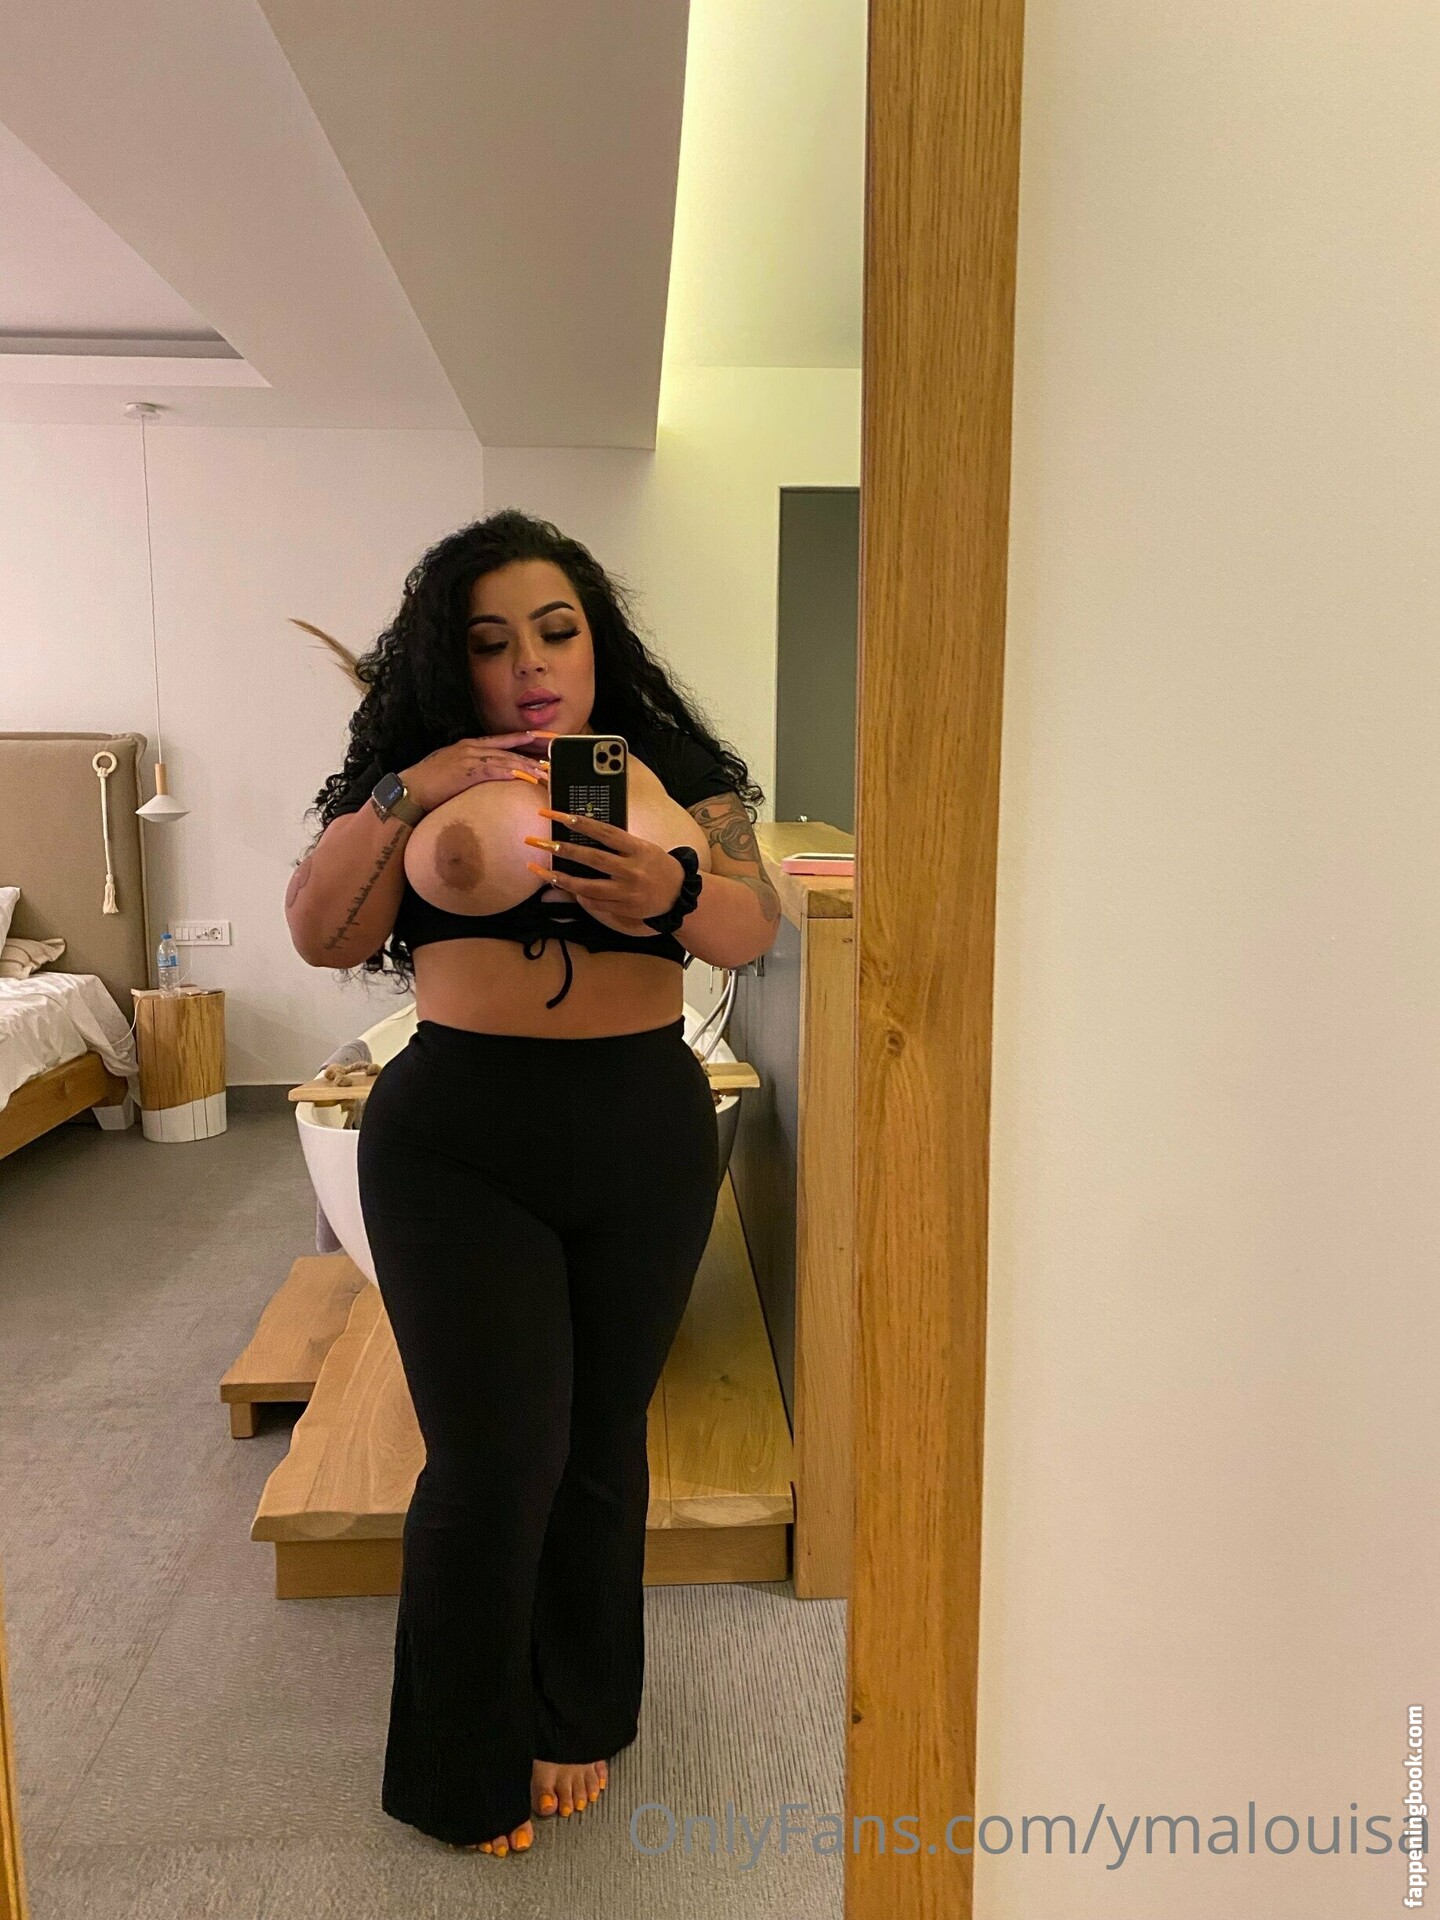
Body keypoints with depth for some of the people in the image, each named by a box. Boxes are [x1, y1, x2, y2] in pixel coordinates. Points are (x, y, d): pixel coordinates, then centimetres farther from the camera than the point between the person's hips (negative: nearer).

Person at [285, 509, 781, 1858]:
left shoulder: (671, 770, 4)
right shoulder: (414, 772, 2)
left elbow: (753, 931, -5)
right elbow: (320, 938, -6)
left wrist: (673, 894, -26)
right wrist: (400, 800, -17)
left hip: (645, 1139, 2)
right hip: (457, 1146, -1)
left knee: (601, 1442, 12)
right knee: (495, 1459, -2)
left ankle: (576, 1717, 37)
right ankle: (465, 1770, 25)